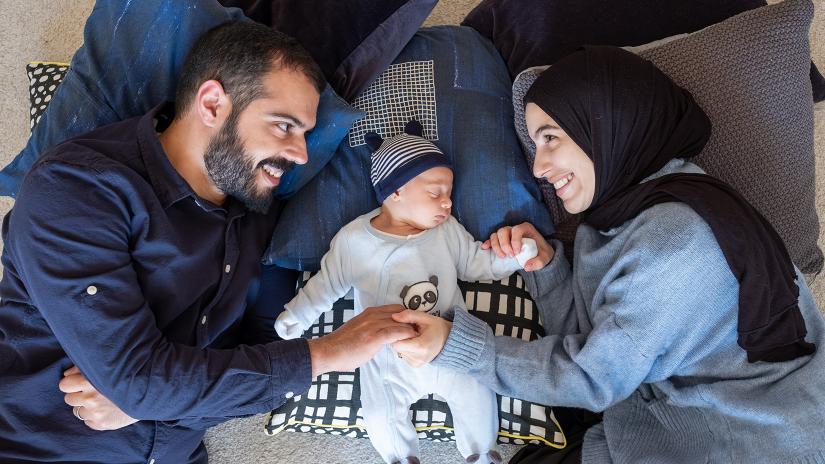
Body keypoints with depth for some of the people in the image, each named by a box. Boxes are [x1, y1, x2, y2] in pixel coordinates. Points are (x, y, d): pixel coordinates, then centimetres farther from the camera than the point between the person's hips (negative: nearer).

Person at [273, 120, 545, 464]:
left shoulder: (448, 230, 0)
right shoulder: (353, 239, -7)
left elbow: (477, 263, 9)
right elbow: (327, 284, 6)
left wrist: (516, 257, -5)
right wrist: (295, 316, 8)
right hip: (386, 355, -1)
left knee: (478, 394, -6)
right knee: (380, 417, -12)